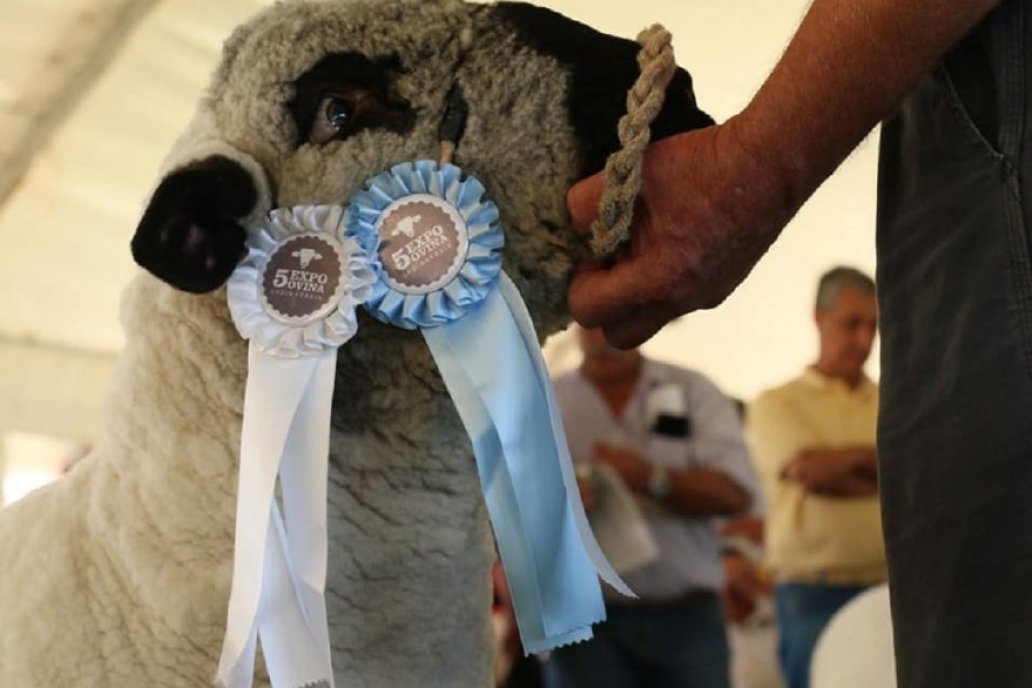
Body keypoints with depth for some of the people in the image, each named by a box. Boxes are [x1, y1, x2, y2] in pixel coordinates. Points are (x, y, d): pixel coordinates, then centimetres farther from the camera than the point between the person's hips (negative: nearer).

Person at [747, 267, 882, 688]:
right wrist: (884, 466, -2)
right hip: (815, 594, -3)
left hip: (891, 592, 3)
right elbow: (811, 473, -10)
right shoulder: (777, 403, 6)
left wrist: (840, 458, -7)